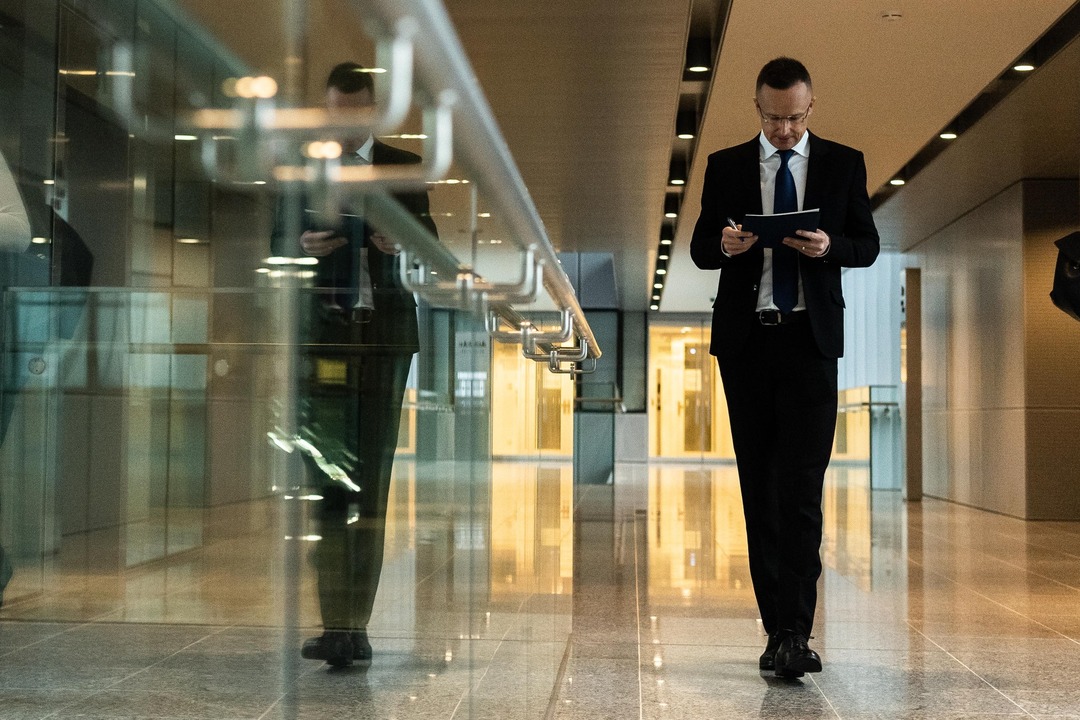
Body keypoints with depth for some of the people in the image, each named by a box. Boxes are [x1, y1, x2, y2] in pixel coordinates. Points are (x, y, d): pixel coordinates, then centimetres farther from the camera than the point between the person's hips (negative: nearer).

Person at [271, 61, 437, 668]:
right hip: (322, 334, -1)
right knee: (328, 479, -8)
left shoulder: (403, 167, 10)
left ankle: (357, 623, 6)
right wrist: (305, 247, -11)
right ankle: (337, 624, -8)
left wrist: (403, 242, -12)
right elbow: (278, 246, 11)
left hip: (384, 333, 1)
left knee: (373, 480, 1)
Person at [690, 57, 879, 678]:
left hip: (811, 339, -2)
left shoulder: (844, 164, 6)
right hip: (745, 340, 2)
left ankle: (793, 633, -12)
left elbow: (868, 245, 6)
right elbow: (700, 248, 9)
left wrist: (829, 246, -15)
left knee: (801, 487, -12)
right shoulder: (725, 166, 8)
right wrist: (724, 246, -14)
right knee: (758, 487, 6)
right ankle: (778, 625, 16)